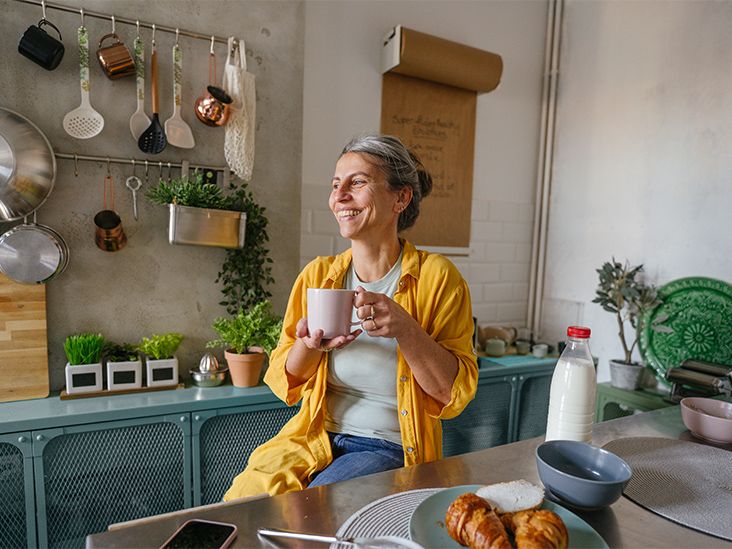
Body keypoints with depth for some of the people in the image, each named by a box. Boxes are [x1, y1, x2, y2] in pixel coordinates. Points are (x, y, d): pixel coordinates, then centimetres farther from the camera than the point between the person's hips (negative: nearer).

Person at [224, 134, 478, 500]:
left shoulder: (436, 277, -9)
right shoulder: (317, 274, 2)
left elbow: (455, 393, -10)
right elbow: (285, 383, 7)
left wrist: (404, 328, -24)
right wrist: (308, 346, -15)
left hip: (392, 449, -3)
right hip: (315, 438, 3)